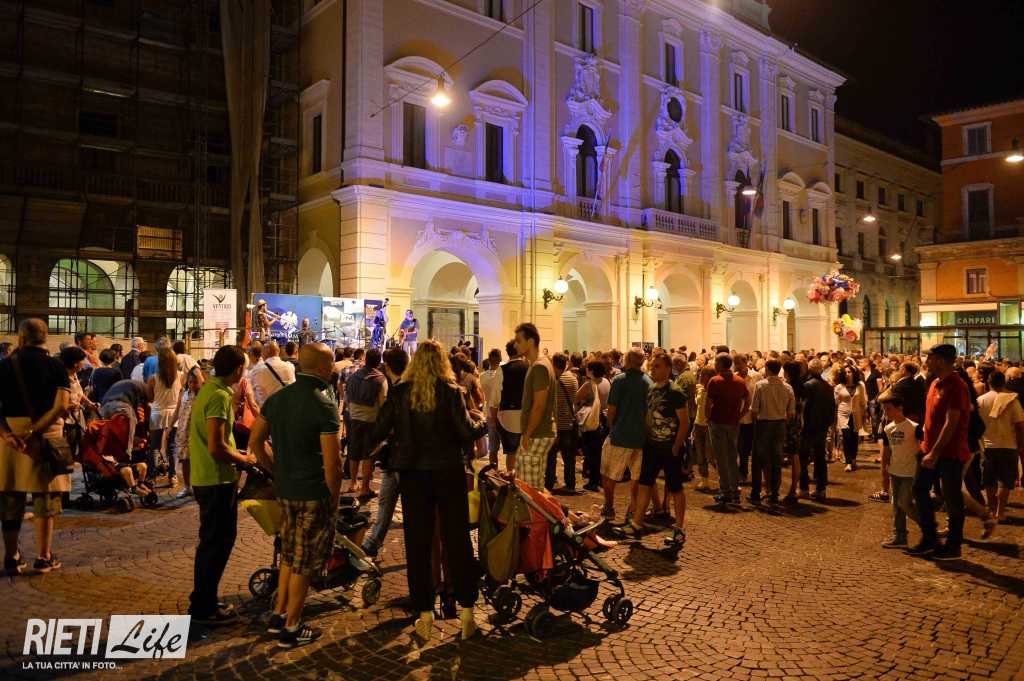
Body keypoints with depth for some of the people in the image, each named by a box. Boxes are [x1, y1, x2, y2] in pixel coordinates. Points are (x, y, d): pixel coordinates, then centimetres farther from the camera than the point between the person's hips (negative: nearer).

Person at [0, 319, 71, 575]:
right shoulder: (56, 366, -3)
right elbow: (61, 406, -15)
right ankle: (43, 557, 10)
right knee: (45, 498, 7)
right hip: (46, 435, -2)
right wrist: (33, 432, -15)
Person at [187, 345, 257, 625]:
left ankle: (203, 601, 32)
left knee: (214, 541, 20)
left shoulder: (208, 389, 11)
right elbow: (216, 447, -26)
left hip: (206, 478, 10)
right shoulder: (220, 396, -21)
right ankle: (203, 608, 13)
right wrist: (244, 459, -11)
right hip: (217, 480, -10)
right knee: (217, 543, 2)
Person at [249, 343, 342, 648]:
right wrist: (335, 497, -7)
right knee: (305, 561, 7)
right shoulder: (323, 404, -18)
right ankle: (291, 628, 19)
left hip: (285, 489, 7)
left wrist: (277, 470, 16)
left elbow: (255, 441, 11)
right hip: (314, 492, -7)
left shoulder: (277, 398, 5)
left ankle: (278, 615, 33)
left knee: (289, 554, 23)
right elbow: (332, 462, -20)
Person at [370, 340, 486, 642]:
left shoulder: (400, 393, -4)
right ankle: (466, 612, 16)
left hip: (413, 475, 1)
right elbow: (467, 432, -12)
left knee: (417, 544, 10)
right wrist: (481, 421, 8)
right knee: (457, 541, 10)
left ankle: (424, 616, 16)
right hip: (448, 473, -1)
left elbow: (378, 433, -3)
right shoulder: (450, 391, -10)